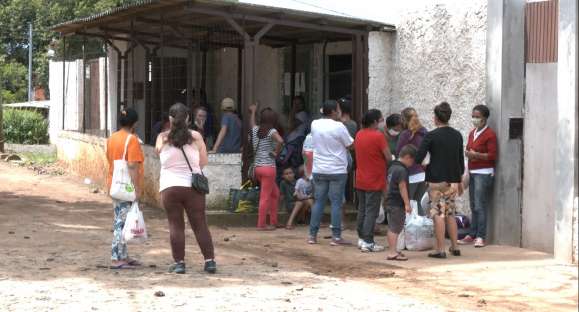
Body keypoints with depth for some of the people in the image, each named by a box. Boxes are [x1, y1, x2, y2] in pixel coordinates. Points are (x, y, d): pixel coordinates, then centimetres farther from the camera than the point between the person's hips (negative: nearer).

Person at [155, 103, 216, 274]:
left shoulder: (163, 138, 0)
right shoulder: (196, 136, -1)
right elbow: (204, 162, 5)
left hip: (170, 187, 0)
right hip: (193, 187, 0)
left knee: (175, 226, 6)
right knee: (200, 225, 6)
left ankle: (179, 262, 5)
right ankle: (210, 261, 5)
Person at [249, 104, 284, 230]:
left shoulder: (256, 129, 8)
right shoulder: (272, 131, -10)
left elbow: (252, 123, 33)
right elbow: (280, 141, -30)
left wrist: (253, 112, 50)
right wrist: (276, 152, -14)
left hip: (258, 167, 7)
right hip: (268, 167, -7)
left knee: (275, 193, 20)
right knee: (265, 197, -1)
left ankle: (274, 221, 22)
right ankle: (261, 224, 3)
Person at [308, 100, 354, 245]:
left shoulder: (315, 124, 1)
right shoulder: (339, 127, -14)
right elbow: (350, 145, -6)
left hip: (319, 170, 5)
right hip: (337, 170, -5)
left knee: (319, 202, 11)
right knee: (336, 203, 1)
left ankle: (312, 235, 11)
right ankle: (336, 237, 1)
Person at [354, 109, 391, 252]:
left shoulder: (359, 135, 6)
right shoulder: (378, 136, -16)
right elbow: (389, 157, -15)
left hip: (360, 180, 7)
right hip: (375, 181, -7)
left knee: (362, 210, 15)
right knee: (371, 212, -4)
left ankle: (361, 238, 21)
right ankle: (368, 242, -5)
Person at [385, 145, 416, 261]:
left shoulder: (392, 167, 14)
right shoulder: (402, 170, -17)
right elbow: (402, 187, -21)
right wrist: (407, 203, -19)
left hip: (390, 202, 10)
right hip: (398, 204, -10)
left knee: (392, 228, 15)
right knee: (395, 228, -8)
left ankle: (392, 251, 23)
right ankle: (392, 253, -7)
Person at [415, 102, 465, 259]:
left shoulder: (431, 136, -10)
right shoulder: (457, 135, 7)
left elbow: (418, 158, -14)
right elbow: (461, 160, 13)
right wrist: (460, 181, 21)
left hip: (437, 181, -5)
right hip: (453, 181, 5)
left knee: (438, 215, -2)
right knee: (450, 214, 16)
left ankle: (440, 250, -3)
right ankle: (454, 247, 18)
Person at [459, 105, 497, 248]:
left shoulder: (489, 134, -9)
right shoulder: (472, 133, 16)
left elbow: (492, 155, -13)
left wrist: (476, 155, -19)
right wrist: (468, 153, 3)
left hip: (484, 174, -8)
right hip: (472, 173, 8)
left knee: (480, 206, -11)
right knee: (473, 206, 10)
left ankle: (480, 236, -9)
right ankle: (472, 235, 14)